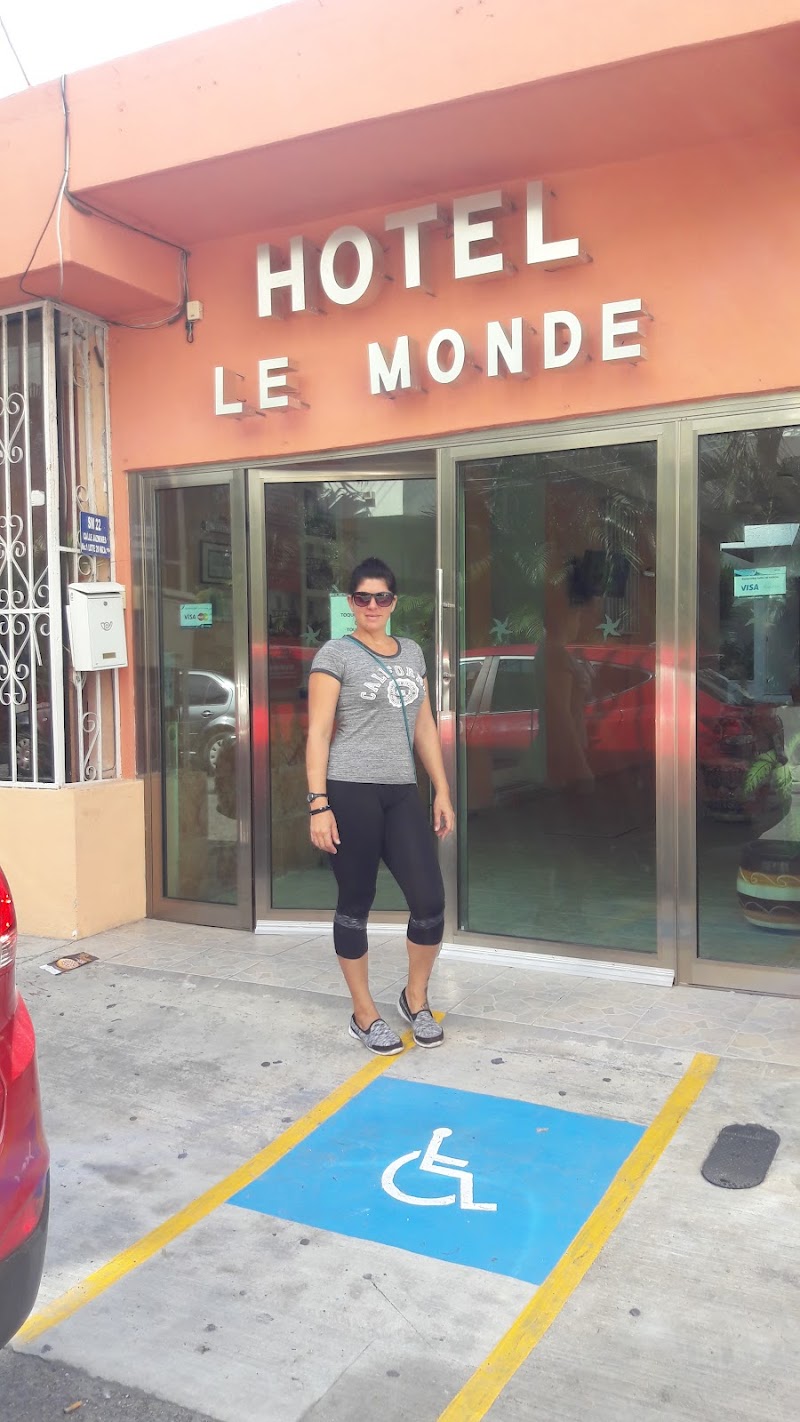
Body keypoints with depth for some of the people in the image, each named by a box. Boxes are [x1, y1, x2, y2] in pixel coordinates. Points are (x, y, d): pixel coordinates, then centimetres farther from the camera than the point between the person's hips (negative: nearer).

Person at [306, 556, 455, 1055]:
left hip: (402, 793, 5)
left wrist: (442, 791, 13)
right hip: (350, 792, -5)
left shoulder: (412, 653, 15)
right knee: (356, 903, 5)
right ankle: (365, 1015, 21)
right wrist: (318, 804, -13)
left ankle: (416, 998, 24)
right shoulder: (336, 654, -2)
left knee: (431, 901, 0)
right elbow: (318, 733, -6)